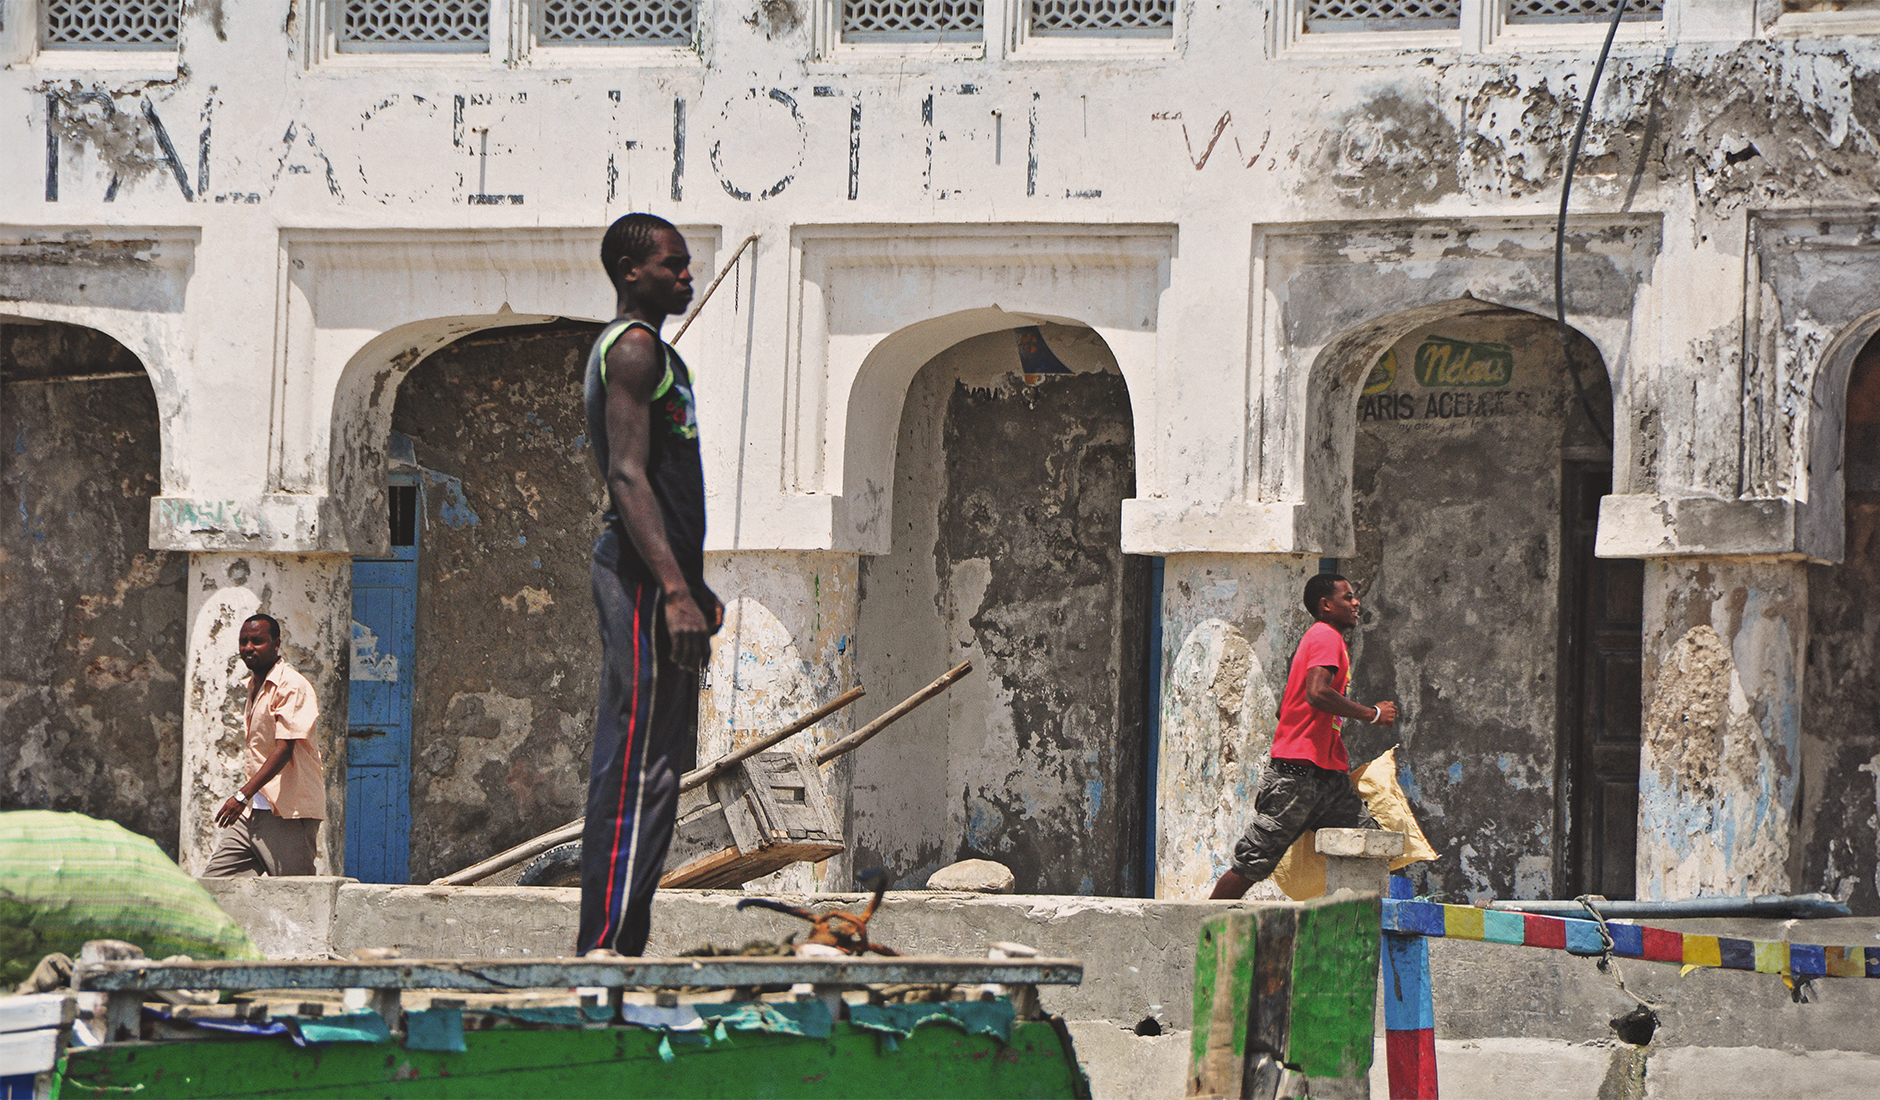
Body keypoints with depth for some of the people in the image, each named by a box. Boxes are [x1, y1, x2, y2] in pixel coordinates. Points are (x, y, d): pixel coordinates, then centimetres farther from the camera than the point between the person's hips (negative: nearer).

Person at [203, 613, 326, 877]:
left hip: (287, 815, -9)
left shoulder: (292, 686, -12)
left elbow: (284, 749, -20)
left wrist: (243, 796, -26)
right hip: (251, 814, 9)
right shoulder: (254, 688, 18)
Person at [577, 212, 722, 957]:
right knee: (638, 769, -13)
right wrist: (674, 592, -27)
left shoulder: (649, 350, 22)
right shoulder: (633, 349, -11)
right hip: (644, 579, -11)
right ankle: (605, 949, -16)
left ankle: (617, 946, 14)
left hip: (653, 577, 11)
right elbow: (628, 477, -20)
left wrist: (691, 586, 29)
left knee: (648, 763, 11)